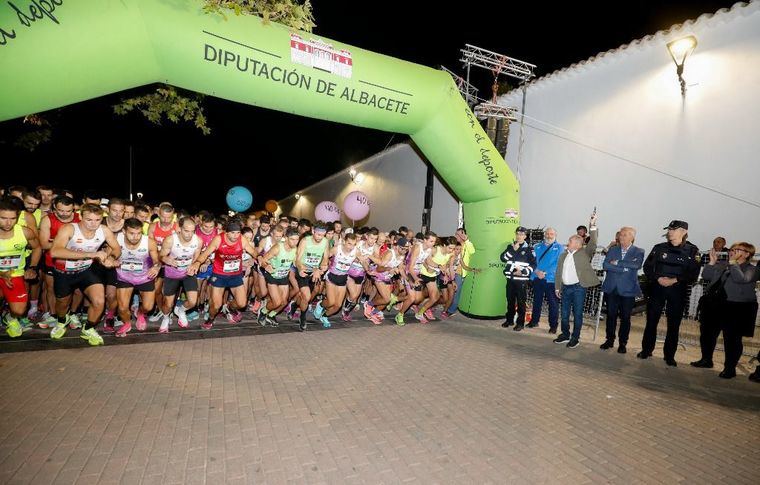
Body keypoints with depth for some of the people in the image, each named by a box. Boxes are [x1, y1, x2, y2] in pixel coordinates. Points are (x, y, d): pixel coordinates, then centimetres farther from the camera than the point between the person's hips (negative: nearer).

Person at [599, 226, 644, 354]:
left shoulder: (638, 252, 1)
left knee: (625, 317, 6)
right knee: (611, 315, 8)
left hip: (627, 290, -2)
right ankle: (610, 340, 21)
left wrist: (617, 263, -15)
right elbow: (606, 265, -6)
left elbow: (637, 265, -19)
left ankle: (622, 343, 19)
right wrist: (624, 268, -14)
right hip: (611, 288, 2)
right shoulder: (612, 250, 8)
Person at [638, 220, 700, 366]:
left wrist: (675, 280, -15)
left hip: (678, 291, -1)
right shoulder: (659, 248, 5)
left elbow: (693, 274, -4)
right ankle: (646, 350, 16)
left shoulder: (692, 251, 0)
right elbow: (647, 267, 4)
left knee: (674, 324, 4)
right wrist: (658, 278, -11)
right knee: (651, 320, 4)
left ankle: (669, 356, 16)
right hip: (657, 288, 1)